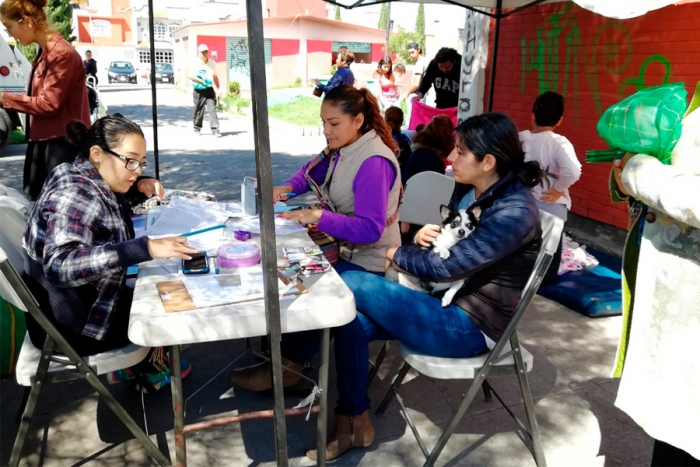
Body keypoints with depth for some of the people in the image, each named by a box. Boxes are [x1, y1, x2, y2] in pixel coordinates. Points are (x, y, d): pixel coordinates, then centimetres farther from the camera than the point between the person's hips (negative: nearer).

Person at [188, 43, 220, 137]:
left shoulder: (212, 63, 9)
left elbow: (215, 76, 17)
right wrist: (202, 81, -21)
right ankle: (197, 129, 23)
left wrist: (218, 88, 14)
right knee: (198, 111, 7)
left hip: (209, 90, 2)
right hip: (199, 91, -2)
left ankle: (215, 130, -13)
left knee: (212, 109, -10)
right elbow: (191, 76, -13)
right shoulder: (195, 63, -3)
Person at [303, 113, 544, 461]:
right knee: (352, 323, -12)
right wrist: (424, 236, -7)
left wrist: (397, 254, -6)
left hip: (470, 326, -8)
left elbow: (445, 267, -24)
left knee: (350, 284, -18)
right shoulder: (469, 189, 4)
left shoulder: (514, 213, -23)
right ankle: (353, 424, 2)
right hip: (447, 300, 8)